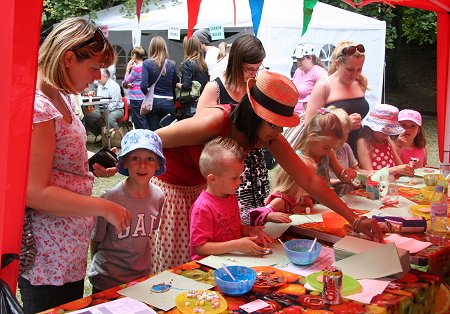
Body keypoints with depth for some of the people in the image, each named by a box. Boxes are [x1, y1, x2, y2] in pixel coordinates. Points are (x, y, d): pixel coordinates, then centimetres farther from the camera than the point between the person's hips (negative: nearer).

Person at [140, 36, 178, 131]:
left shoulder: (147, 63, -7)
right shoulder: (172, 64, -1)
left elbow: (143, 86, -13)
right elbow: (175, 85, 2)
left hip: (152, 102, -1)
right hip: (168, 102, 1)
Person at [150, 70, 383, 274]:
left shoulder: (271, 138, -16)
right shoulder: (214, 123, -34)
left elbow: (308, 180, -13)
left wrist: (355, 219, -15)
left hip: (200, 186, 6)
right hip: (166, 185, -5)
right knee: (173, 269, -3)